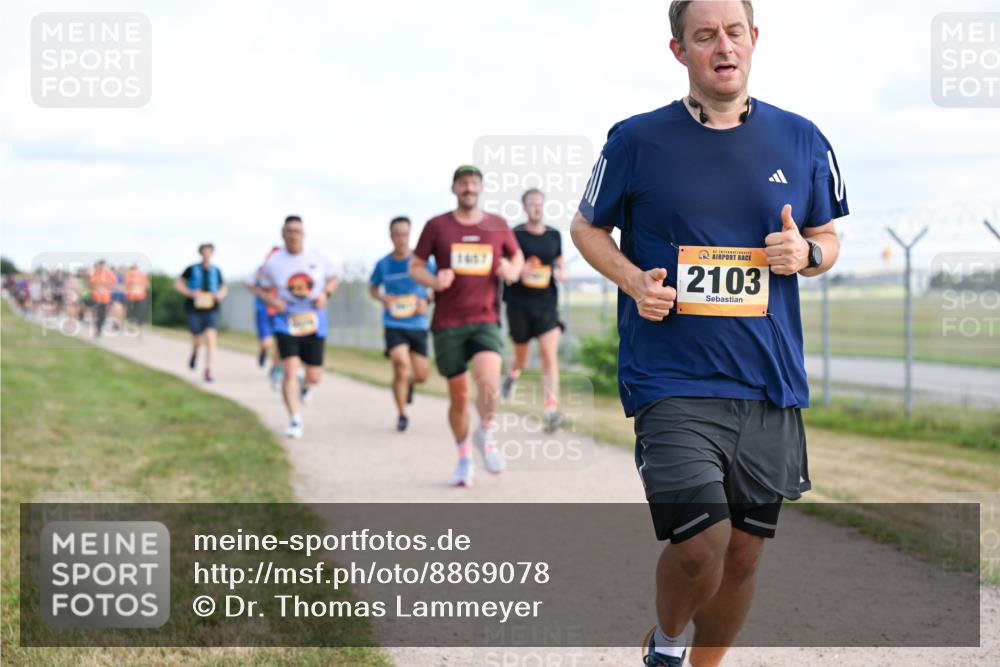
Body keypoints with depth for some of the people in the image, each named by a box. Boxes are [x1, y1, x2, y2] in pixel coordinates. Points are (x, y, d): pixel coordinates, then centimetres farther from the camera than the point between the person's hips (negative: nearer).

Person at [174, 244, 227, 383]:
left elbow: (224, 288, 19)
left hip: (211, 311, 1)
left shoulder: (216, 271, 5)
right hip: (195, 310, -1)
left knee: (211, 339, -15)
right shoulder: (192, 270, -1)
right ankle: (194, 353, 48)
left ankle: (208, 370, -14)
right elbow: (177, 284, 4)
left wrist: (221, 294, -4)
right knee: (197, 340, 11)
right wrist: (190, 293, -11)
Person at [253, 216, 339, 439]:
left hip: (314, 324, 2)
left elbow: (333, 279, 13)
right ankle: (295, 421, -10)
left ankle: (306, 387, 45)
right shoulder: (273, 263, -5)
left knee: (314, 377, 5)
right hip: (286, 322, -2)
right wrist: (271, 300, -15)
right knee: (290, 370, -17)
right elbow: (261, 289, 7)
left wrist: (325, 294, -8)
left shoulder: (318, 259, -2)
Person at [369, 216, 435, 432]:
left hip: (418, 324, 1)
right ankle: (402, 416, -3)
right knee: (401, 364, -20)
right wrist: (382, 299, -5)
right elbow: (372, 287, 17)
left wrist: (427, 301, -13)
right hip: (394, 324, -1)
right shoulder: (383, 264, 0)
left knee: (421, 376, 4)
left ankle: (408, 383, 44)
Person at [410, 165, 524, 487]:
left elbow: (517, 255, 22)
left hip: (486, 321, 0)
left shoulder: (498, 225, 6)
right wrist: (434, 281, -14)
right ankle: (464, 458, 25)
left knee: (488, 381, -24)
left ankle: (486, 433, 4)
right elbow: (415, 266, 7)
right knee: (459, 394, 5)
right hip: (447, 324, 0)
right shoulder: (437, 226, 2)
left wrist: (512, 270, -1)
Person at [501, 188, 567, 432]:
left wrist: (561, 273, -2)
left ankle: (551, 410, -21)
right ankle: (512, 374, 49)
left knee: (549, 354, -15)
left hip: (547, 304, 2)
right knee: (521, 359, 11)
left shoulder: (554, 235, 8)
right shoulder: (515, 235, -3)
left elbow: (560, 263, 21)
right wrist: (518, 271, -20)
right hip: (519, 303, -1)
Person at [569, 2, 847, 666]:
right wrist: (634, 281, -8)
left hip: (771, 384, 3)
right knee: (701, 547, -14)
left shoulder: (801, 140, 6)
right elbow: (587, 227, 11)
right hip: (672, 381, -3)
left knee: (744, 552, 9)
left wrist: (805, 253, -6)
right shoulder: (637, 140, -1)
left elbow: (828, 237, 18)